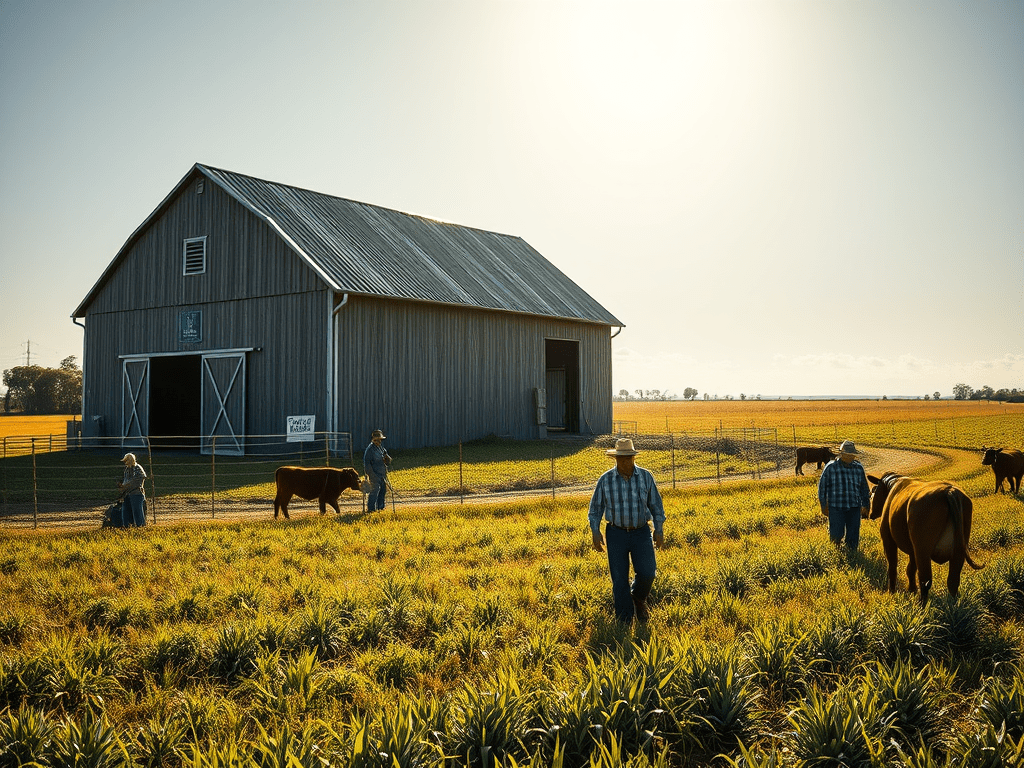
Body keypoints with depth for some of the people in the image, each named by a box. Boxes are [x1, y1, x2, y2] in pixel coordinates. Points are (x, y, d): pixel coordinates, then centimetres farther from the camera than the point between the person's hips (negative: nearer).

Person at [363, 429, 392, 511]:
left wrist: (386, 457, -6)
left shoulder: (381, 448, 16)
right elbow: (366, 463, -11)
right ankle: (370, 508, -7)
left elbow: (388, 461, 19)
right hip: (375, 476, -8)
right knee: (374, 491, -12)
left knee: (383, 491, 12)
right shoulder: (369, 449, -8)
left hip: (383, 476, 8)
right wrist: (372, 475, -17)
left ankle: (380, 507, 23)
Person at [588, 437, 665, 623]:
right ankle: (625, 620, 14)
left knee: (647, 572, -12)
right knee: (619, 579, 1)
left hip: (641, 533, 0)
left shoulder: (646, 477, -1)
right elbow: (596, 508, 6)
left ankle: (639, 599, 21)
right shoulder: (605, 480, -3)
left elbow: (656, 505, 7)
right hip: (616, 533, 0)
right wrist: (595, 533, -1)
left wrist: (659, 531, 4)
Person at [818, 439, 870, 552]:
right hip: (836, 508, -3)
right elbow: (822, 487, 3)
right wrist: (824, 506, 2)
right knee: (837, 535, -5)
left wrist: (865, 506, 16)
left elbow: (864, 488, 17)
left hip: (854, 508, 3)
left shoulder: (858, 468, 7)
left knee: (853, 538, 4)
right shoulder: (831, 467, -2)